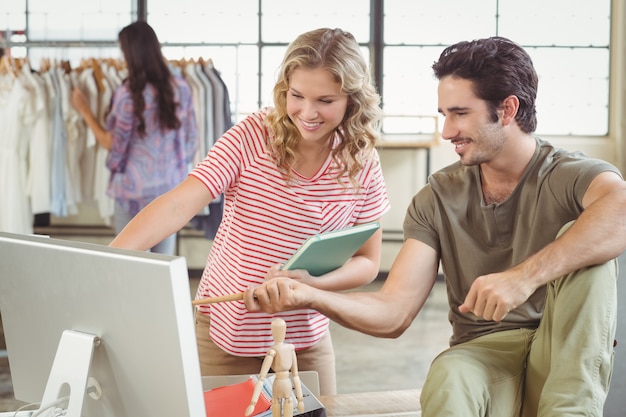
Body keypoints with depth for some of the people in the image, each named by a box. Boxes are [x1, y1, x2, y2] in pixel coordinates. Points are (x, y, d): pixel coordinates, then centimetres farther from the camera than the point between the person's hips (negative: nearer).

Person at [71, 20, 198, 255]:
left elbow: (112, 144, -7)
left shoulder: (129, 93, -14)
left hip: (136, 190, -4)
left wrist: (84, 110, 2)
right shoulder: (180, 87, 0)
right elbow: (192, 140, 6)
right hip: (173, 186, 4)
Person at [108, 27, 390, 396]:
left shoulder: (362, 163, -8)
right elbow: (179, 205, -25)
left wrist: (313, 283, -20)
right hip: (224, 332, -1)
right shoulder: (254, 135, -16)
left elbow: (368, 262, 0)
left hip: (305, 341, 2)